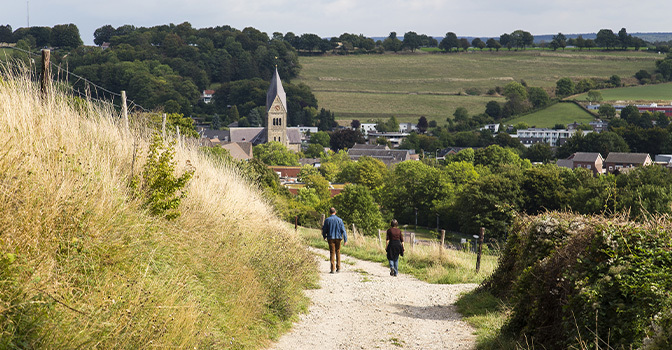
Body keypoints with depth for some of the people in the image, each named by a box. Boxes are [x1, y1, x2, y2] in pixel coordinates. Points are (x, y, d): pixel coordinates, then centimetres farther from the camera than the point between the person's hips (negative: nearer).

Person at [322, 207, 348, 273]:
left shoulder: (327, 220, -3)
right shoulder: (339, 220, -1)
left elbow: (324, 230, 1)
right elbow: (343, 230, -4)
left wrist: (324, 237, 21)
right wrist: (345, 240, -3)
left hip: (331, 238, -1)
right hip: (338, 238, 1)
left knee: (332, 253, -1)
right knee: (338, 252, 14)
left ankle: (332, 269, -8)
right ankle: (338, 268, 15)